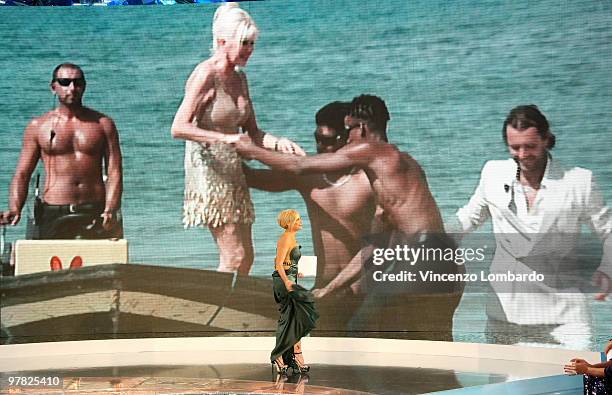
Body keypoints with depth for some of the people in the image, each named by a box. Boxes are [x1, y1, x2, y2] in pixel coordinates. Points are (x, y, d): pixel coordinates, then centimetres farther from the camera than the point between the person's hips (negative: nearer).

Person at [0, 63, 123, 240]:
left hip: (95, 212, 0)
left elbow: (114, 173, 2)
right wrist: (15, 209, -13)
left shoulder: (103, 124, 9)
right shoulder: (38, 126, 9)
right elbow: (22, 174, 6)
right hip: (53, 214, 0)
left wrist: (110, 210, -15)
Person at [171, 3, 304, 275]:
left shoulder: (239, 78, 13)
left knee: (245, 258, 9)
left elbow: (252, 132, 16)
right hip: (210, 173, -9)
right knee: (234, 257, -11)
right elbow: (179, 128, -22)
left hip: (233, 173, 9)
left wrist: (278, 143, -3)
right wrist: (225, 138, -29)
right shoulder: (206, 74, -13)